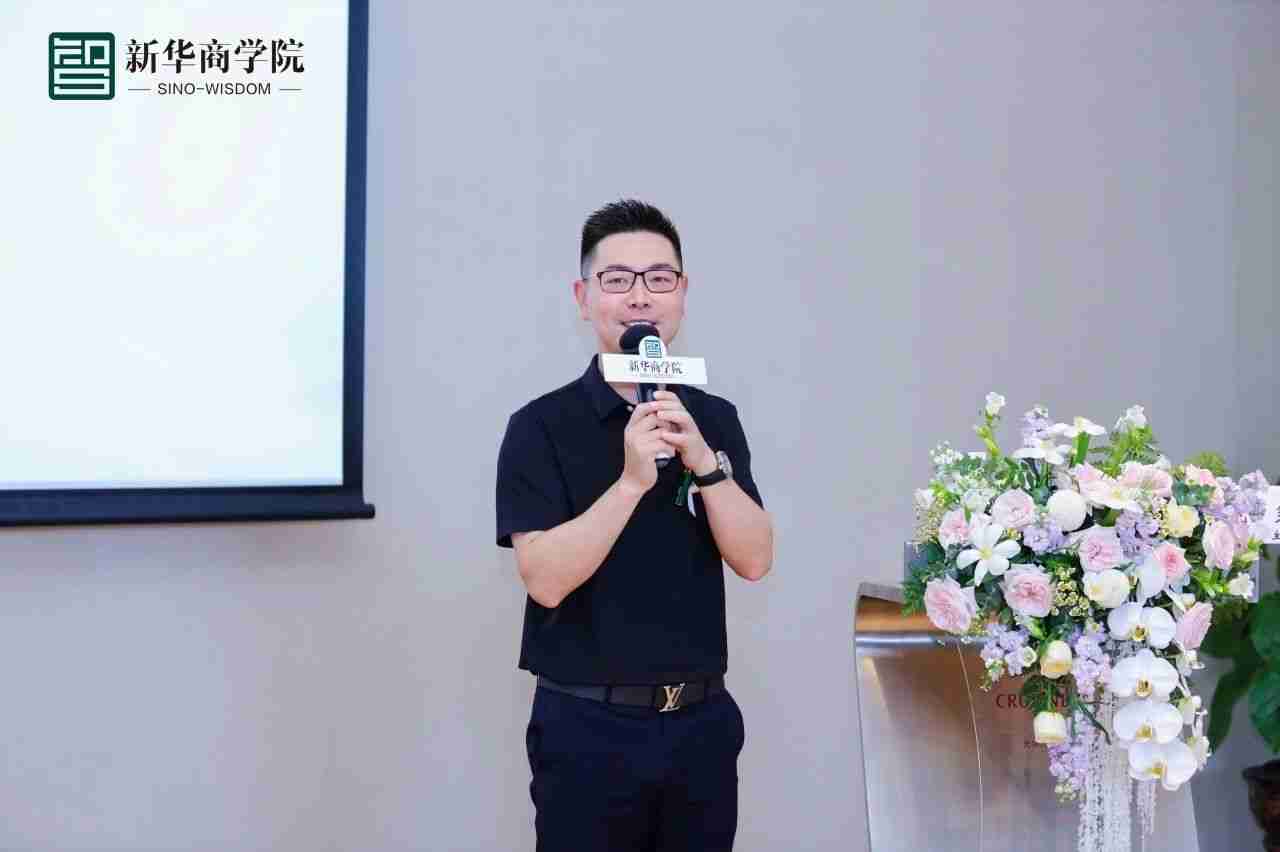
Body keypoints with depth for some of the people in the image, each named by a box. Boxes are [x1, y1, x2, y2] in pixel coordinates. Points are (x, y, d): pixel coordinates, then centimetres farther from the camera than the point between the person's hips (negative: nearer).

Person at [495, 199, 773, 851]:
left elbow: (754, 560, -3)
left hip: (702, 721, 4)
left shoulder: (714, 420, 6)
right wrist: (632, 481, -25)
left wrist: (703, 461, -17)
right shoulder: (541, 426, -6)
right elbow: (545, 579, -15)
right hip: (589, 725, -4)